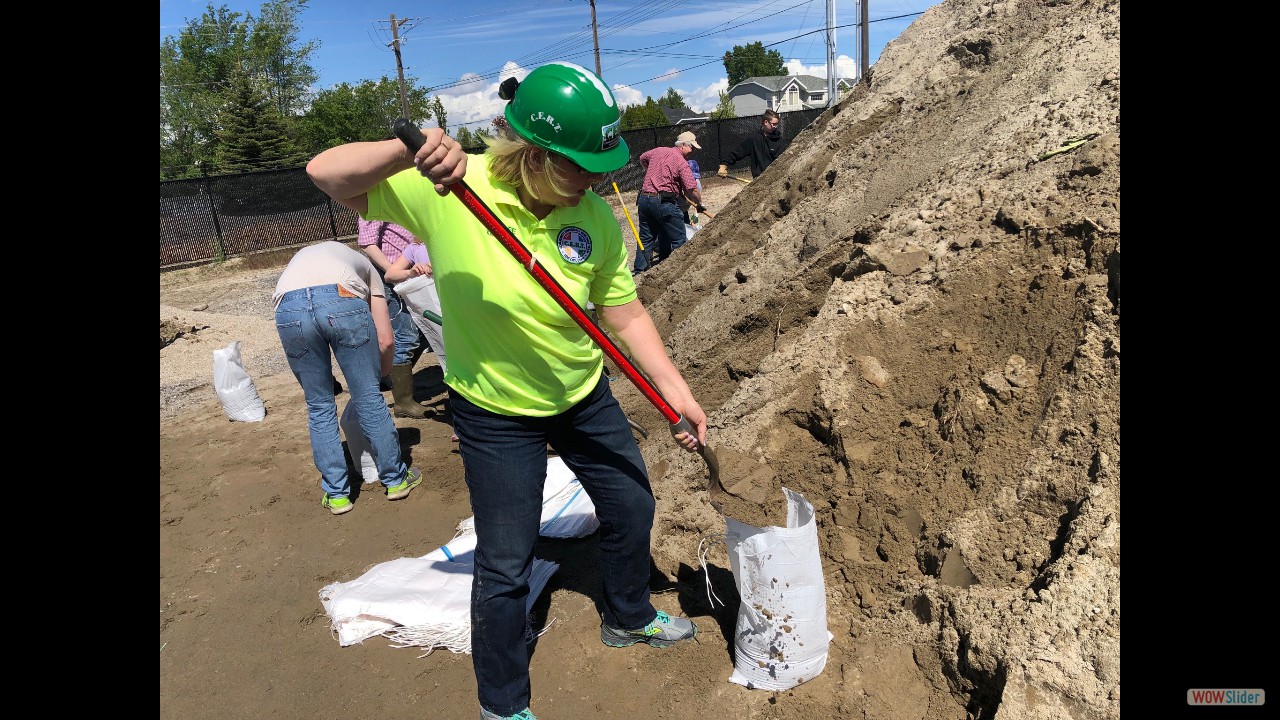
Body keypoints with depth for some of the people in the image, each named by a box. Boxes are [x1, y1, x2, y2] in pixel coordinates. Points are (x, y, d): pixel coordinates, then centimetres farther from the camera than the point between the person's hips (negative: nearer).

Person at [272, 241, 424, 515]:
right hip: (342, 300, -2)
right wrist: (381, 373, 42)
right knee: (369, 397, 13)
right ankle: (395, 479, 26)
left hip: (289, 309, 2)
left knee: (319, 406, 17)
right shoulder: (363, 265, 37)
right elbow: (386, 340, 25)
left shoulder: (300, 257, 44)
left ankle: (336, 494, 25)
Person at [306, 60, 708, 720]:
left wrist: (674, 389, -10)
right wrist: (408, 150, -40)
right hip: (495, 413, -4)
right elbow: (326, 175, -22)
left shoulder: (595, 217, -15)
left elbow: (624, 313, -7)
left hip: (584, 396, 4)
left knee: (632, 509, 20)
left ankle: (628, 617, 52)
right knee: (505, 568, 5)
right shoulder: (445, 189, -22)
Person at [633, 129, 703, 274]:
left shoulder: (658, 151, 14)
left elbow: (642, 159, 35)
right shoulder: (681, 162, -6)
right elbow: (692, 190, -12)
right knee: (679, 239, 3)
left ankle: (640, 270, 13)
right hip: (664, 202, -7)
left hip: (644, 199, 7)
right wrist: (700, 203, 4)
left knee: (646, 238, 14)